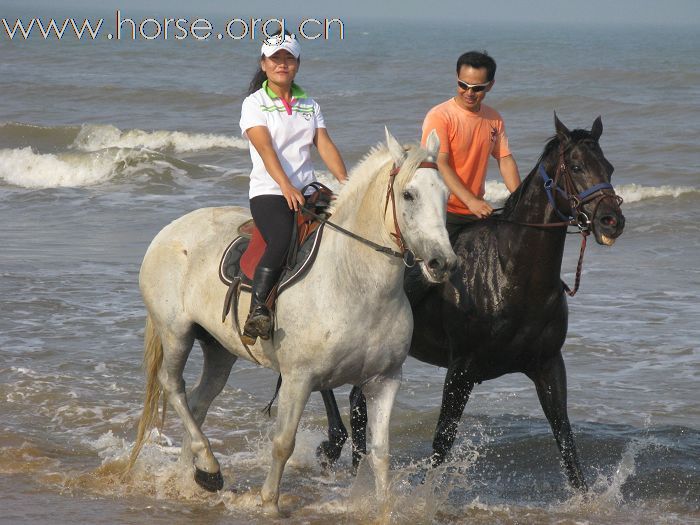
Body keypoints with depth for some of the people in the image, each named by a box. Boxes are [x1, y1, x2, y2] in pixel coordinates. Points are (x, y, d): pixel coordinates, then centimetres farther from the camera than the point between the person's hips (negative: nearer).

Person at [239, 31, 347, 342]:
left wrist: (346, 182, -10)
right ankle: (257, 309, -34)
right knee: (282, 240, -34)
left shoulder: (309, 106, 19)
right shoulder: (254, 104, 3)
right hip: (269, 192, -6)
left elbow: (325, 146, 8)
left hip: (307, 190, 6)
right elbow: (266, 149, -12)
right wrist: (287, 188, -26)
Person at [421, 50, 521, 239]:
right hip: (444, 212, -6)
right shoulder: (439, 116, -11)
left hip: (477, 212, 6)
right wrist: (471, 201, -29)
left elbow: (505, 160, 9)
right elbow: (439, 165, -19)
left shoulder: (494, 119, 9)